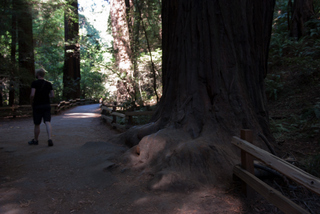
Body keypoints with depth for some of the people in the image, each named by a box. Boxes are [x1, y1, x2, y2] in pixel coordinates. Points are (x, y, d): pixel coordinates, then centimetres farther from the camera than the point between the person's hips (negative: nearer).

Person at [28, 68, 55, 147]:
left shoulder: (35, 83, -8)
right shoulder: (48, 83, 6)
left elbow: (32, 95, -17)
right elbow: (53, 95, 6)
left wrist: (32, 104, -2)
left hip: (37, 106, -3)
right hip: (47, 106, 3)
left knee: (37, 124, 9)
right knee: (48, 122, -4)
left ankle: (35, 140, 25)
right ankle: (49, 139, -19)